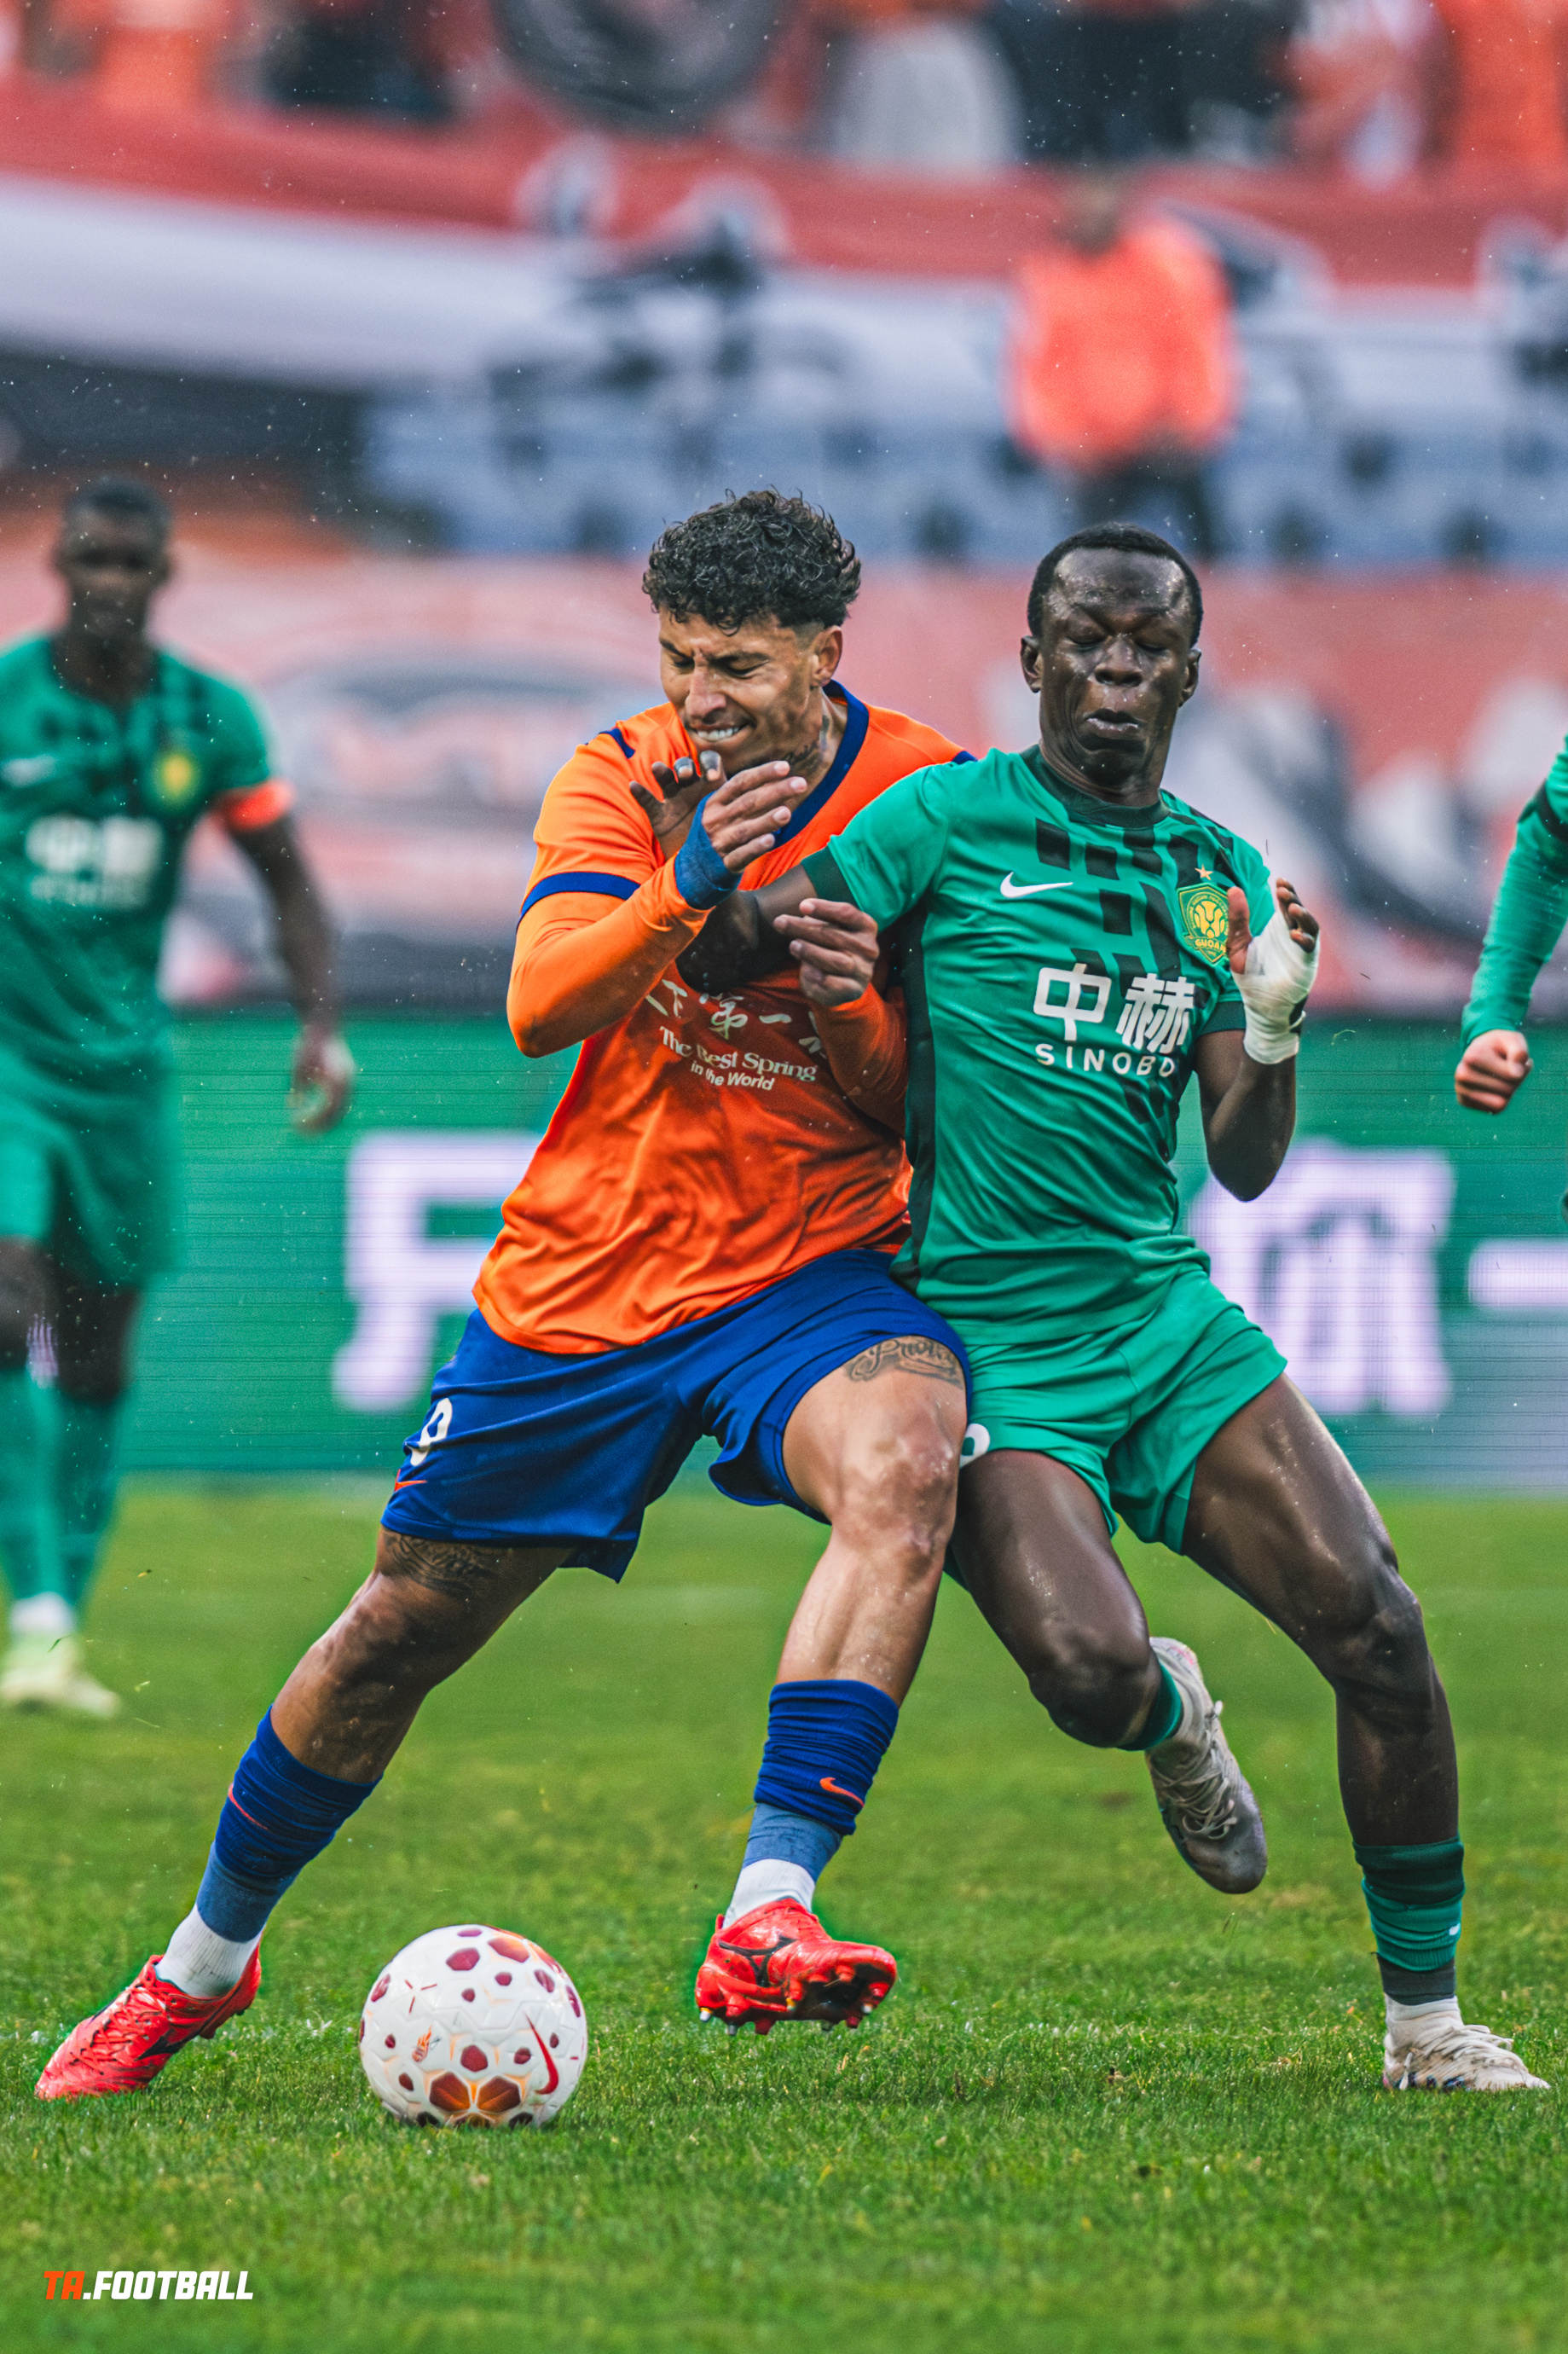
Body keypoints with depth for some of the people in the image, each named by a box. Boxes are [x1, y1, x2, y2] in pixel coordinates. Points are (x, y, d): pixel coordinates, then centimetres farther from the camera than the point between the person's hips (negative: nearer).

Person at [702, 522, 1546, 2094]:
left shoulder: (1221, 876, 12)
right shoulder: (949, 818, -2)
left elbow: (1243, 1168, 10)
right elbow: (747, 939, -5)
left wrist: (1273, 1035, -10)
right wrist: (792, 934, -28)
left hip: (1168, 1314, 4)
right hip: (985, 1331, -4)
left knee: (1375, 1624, -13)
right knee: (1092, 1674, -24)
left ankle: (1425, 2013, 0)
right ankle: (1169, 1715, 16)